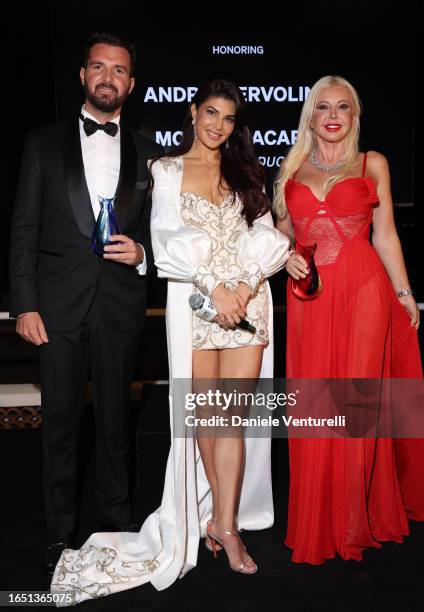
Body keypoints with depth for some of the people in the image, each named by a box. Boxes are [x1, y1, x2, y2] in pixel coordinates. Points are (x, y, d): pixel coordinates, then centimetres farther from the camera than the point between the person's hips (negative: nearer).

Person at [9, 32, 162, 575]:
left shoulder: (147, 154, 10)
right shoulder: (44, 143, 6)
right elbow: (23, 230, 1)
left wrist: (141, 253, -8)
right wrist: (24, 305, -6)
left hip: (120, 306, 1)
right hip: (58, 306, -1)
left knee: (114, 417, 12)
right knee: (60, 422, 7)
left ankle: (115, 514, 31)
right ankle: (60, 530, 23)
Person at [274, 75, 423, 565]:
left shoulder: (372, 164, 8)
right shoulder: (292, 168, 13)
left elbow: (385, 235, 8)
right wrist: (287, 258, -3)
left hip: (363, 291, -2)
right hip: (308, 295, 2)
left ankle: (355, 519, 18)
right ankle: (316, 520, 21)